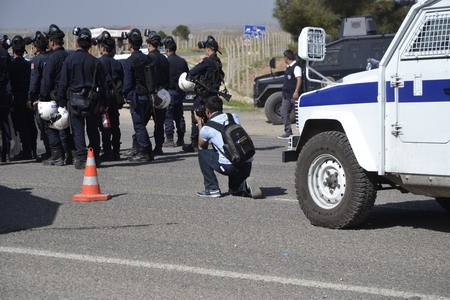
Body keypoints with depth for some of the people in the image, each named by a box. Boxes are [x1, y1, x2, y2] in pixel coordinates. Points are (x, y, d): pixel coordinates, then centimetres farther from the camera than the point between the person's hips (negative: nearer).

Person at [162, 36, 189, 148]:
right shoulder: (183, 61, 9)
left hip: (169, 92, -7)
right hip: (180, 92, 7)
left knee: (168, 116, -3)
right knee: (179, 115, 13)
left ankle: (169, 139, -7)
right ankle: (181, 139, 14)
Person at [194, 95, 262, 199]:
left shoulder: (206, 128, 3)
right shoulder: (234, 117, 15)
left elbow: (202, 145, 25)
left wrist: (200, 123, 33)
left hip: (229, 166, -5)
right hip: (247, 164, 5)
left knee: (202, 154, 19)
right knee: (234, 190, 32)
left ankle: (212, 189, 14)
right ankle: (246, 186, -2)